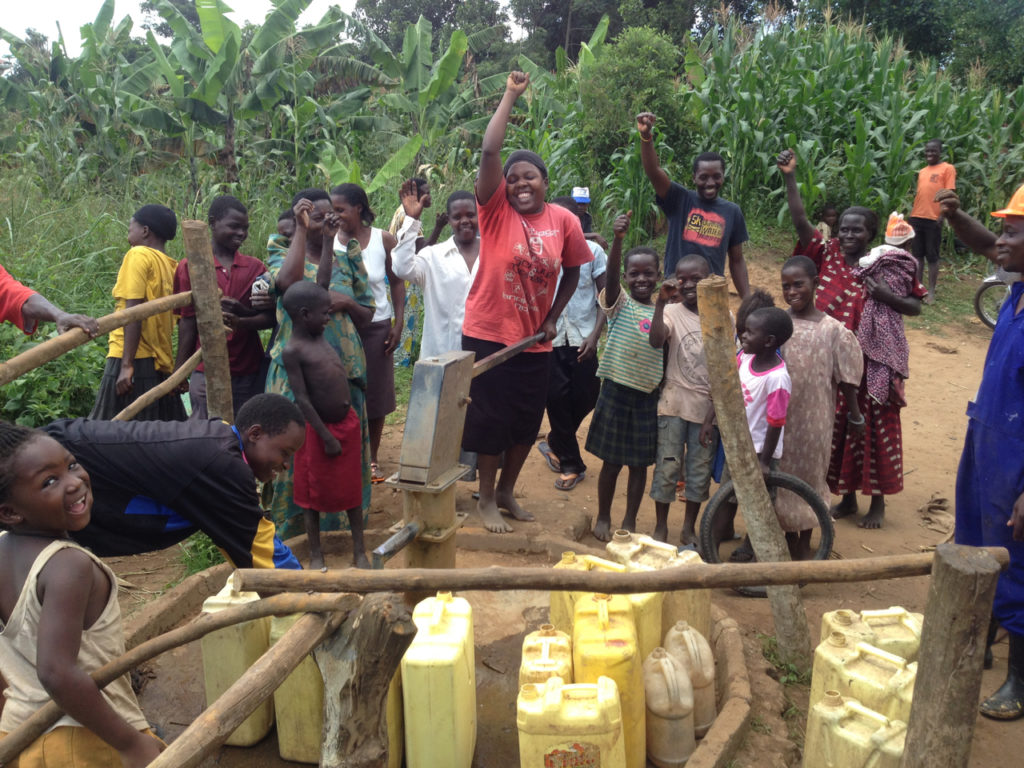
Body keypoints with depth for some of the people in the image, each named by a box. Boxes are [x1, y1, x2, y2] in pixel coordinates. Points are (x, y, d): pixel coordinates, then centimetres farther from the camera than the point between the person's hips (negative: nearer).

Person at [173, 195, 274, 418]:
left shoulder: (256, 267, 7)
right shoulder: (190, 267, 2)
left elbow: (270, 318, 2)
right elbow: (187, 322, 2)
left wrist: (240, 322, -17)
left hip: (250, 373, 2)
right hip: (207, 373, -2)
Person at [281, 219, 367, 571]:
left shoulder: (316, 334, 3)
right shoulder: (293, 351, -16)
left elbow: (322, 282, 7)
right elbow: (302, 399, -18)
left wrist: (329, 240, 8)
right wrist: (325, 435, -17)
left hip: (347, 422, 7)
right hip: (320, 428, -7)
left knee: (352, 489, 13)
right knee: (314, 492, 9)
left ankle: (359, 551, 23)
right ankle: (316, 554, 23)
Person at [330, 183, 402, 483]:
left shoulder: (383, 239, -5)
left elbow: (397, 282, 2)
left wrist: (398, 323, -4)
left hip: (376, 327, 0)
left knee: (375, 394, 9)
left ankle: (372, 459, 24)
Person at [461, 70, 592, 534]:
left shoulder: (564, 220, -1)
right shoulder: (496, 209, -8)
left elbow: (572, 272, 11)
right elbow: (489, 151, -19)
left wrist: (553, 317, 3)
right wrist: (510, 96, -14)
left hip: (534, 340, 3)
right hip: (488, 334, -3)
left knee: (528, 420, 13)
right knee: (489, 418, 6)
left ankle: (507, 491, 34)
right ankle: (486, 499, 24)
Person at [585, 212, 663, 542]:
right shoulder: (619, 302, -6)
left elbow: (666, 354, 10)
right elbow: (611, 273, -25)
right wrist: (618, 239, -41)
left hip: (649, 396, 3)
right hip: (616, 390, -3)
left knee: (639, 462, 11)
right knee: (612, 460, 7)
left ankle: (629, 521, 25)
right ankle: (603, 517, 24)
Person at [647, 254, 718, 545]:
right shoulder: (672, 312, -5)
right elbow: (656, 341, -26)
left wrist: (712, 417, -3)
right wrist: (660, 303, -34)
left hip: (708, 408, 1)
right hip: (674, 404, -1)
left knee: (700, 471, 10)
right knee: (667, 467, 4)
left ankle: (689, 529, 26)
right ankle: (660, 528, 19)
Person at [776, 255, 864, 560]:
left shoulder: (833, 331, -8)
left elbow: (845, 379, -2)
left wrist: (855, 415, 6)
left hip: (811, 419, -2)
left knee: (808, 474, 12)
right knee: (780, 475, 11)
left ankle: (804, 545, 30)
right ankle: (788, 537, 32)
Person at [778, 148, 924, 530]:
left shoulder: (890, 266, -4)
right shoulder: (829, 255, 0)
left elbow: (915, 307, 3)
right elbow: (800, 222, -10)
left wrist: (888, 297, -17)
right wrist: (790, 177, -20)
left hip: (874, 362, -2)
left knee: (875, 428, 6)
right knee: (836, 427, 11)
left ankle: (878, 501, 22)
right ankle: (847, 497, 29)